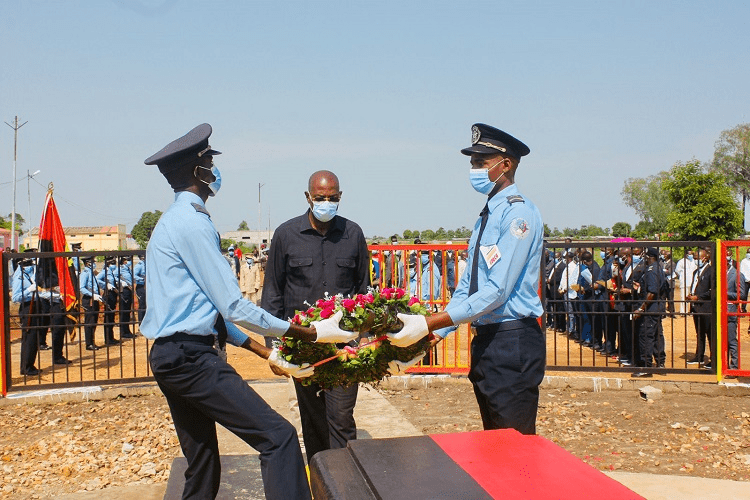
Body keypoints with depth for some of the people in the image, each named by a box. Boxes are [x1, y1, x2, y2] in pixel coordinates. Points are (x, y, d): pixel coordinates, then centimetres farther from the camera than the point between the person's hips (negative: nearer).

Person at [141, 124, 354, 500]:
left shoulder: (173, 222, 19)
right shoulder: (192, 222, -13)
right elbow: (234, 307, -15)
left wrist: (268, 354, 15)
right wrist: (310, 333, -9)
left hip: (169, 357, 11)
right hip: (190, 357, -11)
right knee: (278, 436, -15)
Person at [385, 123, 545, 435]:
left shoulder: (519, 213, -15)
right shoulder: (486, 217, 14)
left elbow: (497, 290, -22)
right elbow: (467, 287, 15)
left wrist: (428, 324, -24)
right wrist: (434, 336, 6)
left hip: (513, 344, -9)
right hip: (485, 340, 9)